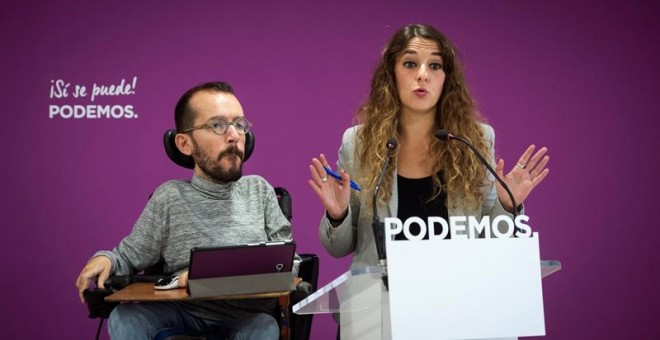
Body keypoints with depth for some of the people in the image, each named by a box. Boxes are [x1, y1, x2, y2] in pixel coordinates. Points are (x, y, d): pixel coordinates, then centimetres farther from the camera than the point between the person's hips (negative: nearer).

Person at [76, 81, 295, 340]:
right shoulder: (169, 198, 3)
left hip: (250, 316, -1)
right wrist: (106, 259, -15)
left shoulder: (259, 191, 5)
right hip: (183, 313, 1)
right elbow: (129, 257, 9)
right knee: (126, 318, -24)